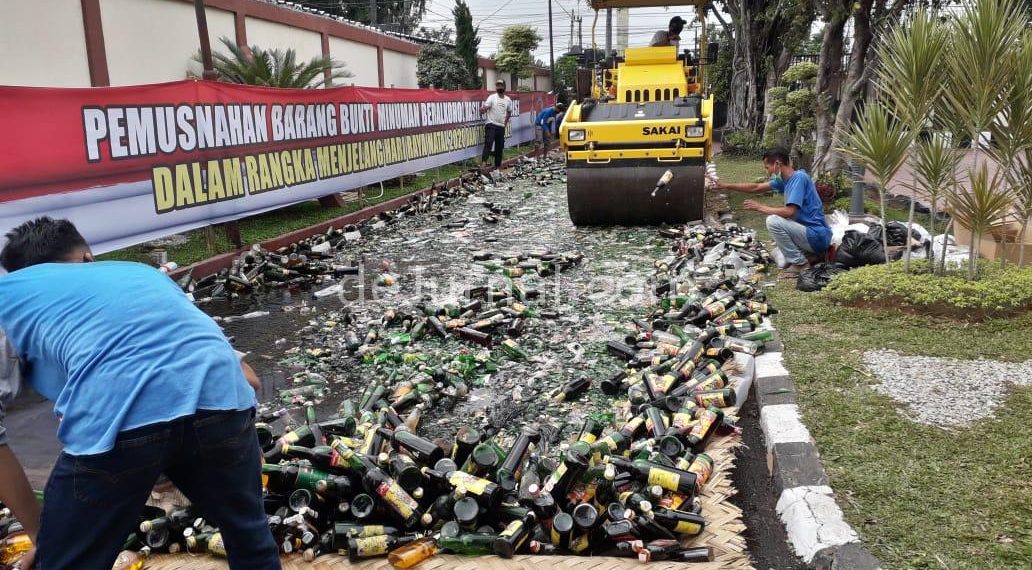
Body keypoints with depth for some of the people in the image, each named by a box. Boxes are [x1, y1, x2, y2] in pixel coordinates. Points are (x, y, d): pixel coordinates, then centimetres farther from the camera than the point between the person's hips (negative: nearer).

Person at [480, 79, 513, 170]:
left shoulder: (508, 100, 8)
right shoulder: (492, 97, -6)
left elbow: (509, 112, 25)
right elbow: (484, 109, -14)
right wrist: (482, 110, -37)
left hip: (501, 126, 5)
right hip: (491, 125, -5)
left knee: (500, 147, 9)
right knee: (488, 144, -21)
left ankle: (497, 166, 18)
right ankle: (483, 163, -30)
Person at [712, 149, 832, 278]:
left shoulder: (799, 177, -18)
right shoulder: (785, 179, 9)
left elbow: (790, 211, -27)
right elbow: (756, 188, 18)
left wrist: (760, 207, -16)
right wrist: (726, 186, 16)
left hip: (817, 236, -9)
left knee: (773, 221, -20)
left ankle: (800, 263, -11)